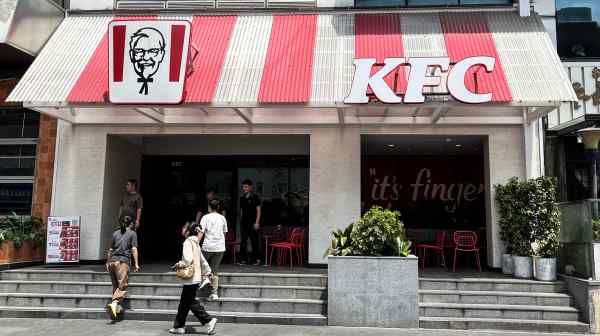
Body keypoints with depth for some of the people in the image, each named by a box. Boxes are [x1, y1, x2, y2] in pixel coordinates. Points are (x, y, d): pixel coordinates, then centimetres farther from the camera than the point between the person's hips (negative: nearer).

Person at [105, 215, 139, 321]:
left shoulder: (116, 233, 17)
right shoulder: (132, 233, 5)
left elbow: (110, 249, 21)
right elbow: (134, 249, -4)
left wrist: (107, 262, 30)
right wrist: (136, 263, -4)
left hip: (113, 260, 5)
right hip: (123, 261, -5)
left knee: (115, 285, 13)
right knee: (122, 285, -10)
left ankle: (118, 307, 12)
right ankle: (114, 303, -30)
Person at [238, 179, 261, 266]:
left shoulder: (255, 197, -2)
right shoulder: (242, 198, 13)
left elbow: (258, 210, -5)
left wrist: (257, 222, -12)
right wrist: (240, 222, 12)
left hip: (253, 223, -4)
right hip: (244, 223, 4)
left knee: (254, 242, 1)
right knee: (243, 241, 0)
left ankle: (257, 259, 11)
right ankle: (243, 259, 3)